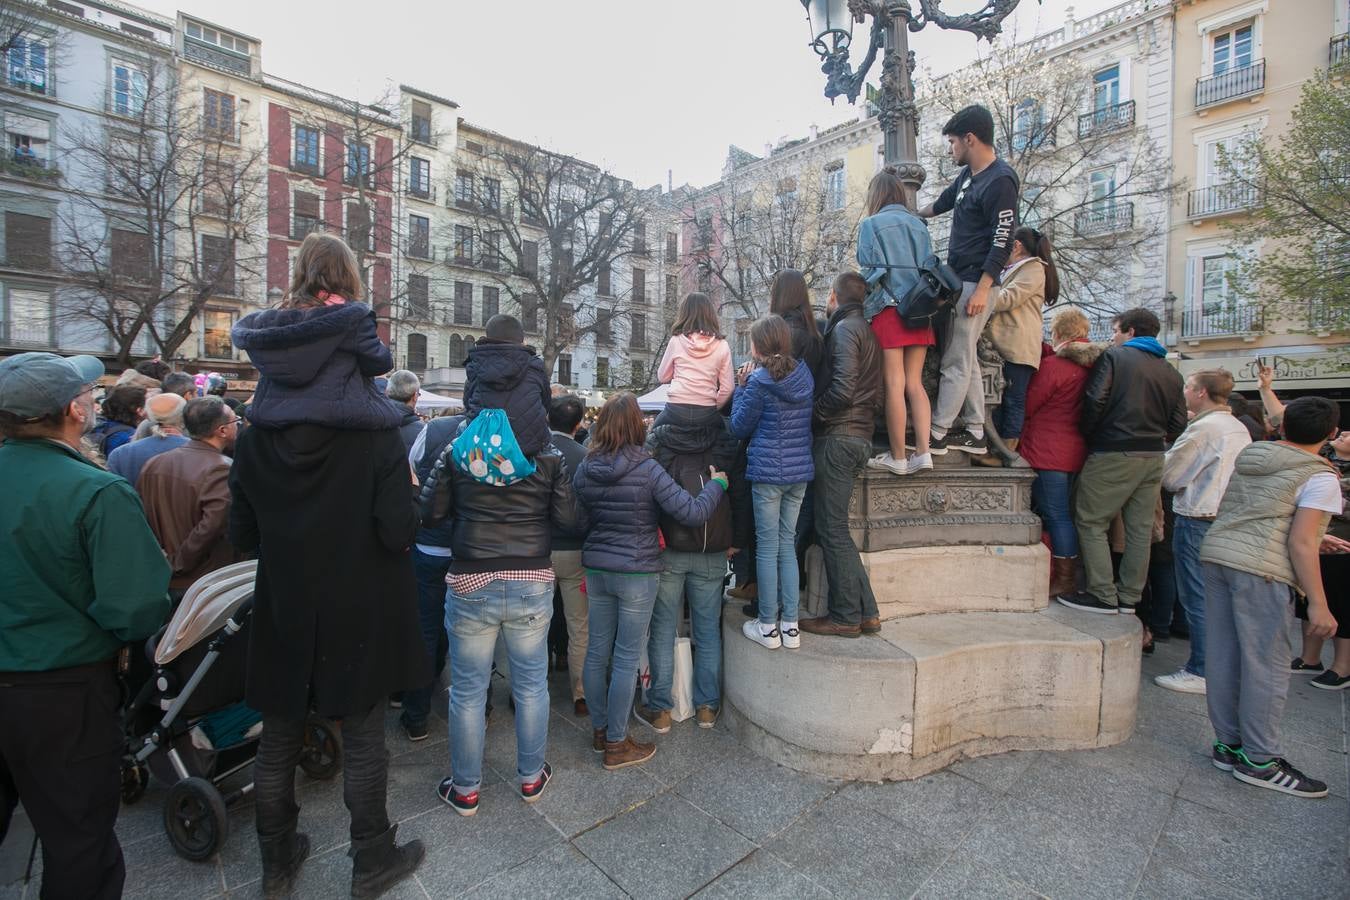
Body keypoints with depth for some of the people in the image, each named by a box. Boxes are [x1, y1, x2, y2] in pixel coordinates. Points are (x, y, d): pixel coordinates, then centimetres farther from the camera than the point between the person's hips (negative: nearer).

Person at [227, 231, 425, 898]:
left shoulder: (256, 433, -4)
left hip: (283, 607, 4)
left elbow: (242, 534, 1)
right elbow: (399, 530, -21)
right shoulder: (376, 431, -18)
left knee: (279, 735, 20)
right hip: (359, 608, -4)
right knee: (362, 736, 12)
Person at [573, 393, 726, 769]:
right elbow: (693, 512, -18)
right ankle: (616, 744, 18)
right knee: (626, 659, 6)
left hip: (596, 569, 5)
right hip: (636, 573, -5)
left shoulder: (584, 470, -1)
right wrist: (717, 483, -2)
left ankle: (599, 730, 33)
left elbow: (582, 522, 9)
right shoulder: (647, 469, -17)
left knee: (597, 651, 16)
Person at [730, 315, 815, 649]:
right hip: (800, 470, 6)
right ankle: (790, 625, 17)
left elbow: (740, 427, -3)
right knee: (787, 545, 13)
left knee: (767, 548, 3)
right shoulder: (804, 376, 8)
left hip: (768, 471, -6)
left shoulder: (759, 381, -11)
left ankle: (768, 627, 12)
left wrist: (740, 387, 7)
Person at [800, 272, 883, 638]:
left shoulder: (844, 328, -7)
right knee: (836, 528, 13)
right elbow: (876, 395, 21)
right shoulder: (868, 331, 21)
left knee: (831, 529, -2)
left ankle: (846, 616, 6)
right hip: (861, 436, 9)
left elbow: (842, 389, -19)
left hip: (837, 437, -9)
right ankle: (866, 612, 17)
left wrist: (813, 415, -7)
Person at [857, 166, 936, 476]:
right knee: (915, 383, 6)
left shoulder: (871, 224, 1)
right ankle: (923, 452, 1)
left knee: (894, 384, -4)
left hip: (887, 308, -5)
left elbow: (870, 272, -8)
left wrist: (863, 304, 3)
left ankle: (898, 458, 1)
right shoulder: (919, 224, 15)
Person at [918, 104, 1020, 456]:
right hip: (958, 280, 10)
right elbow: (941, 203, 36)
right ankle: (974, 434, 16)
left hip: (975, 283, -10)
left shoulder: (1000, 180, -12)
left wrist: (981, 289, -23)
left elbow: (1003, 241, -18)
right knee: (964, 358, 10)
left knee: (955, 361, -7)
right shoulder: (967, 176, 16)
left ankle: (936, 433, -3)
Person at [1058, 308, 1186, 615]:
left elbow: (1095, 400, -16)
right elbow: (1177, 423, 11)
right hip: (1153, 457, 7)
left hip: (1113, 454, -7)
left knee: (1091, 522, -1)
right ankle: (1129, 596, 18)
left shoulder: (1114, 357, -3)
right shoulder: (1171, 372, 16)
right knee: (1140, 527, 10)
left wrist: (1087, 435, -2)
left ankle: (1103, 595, -1)